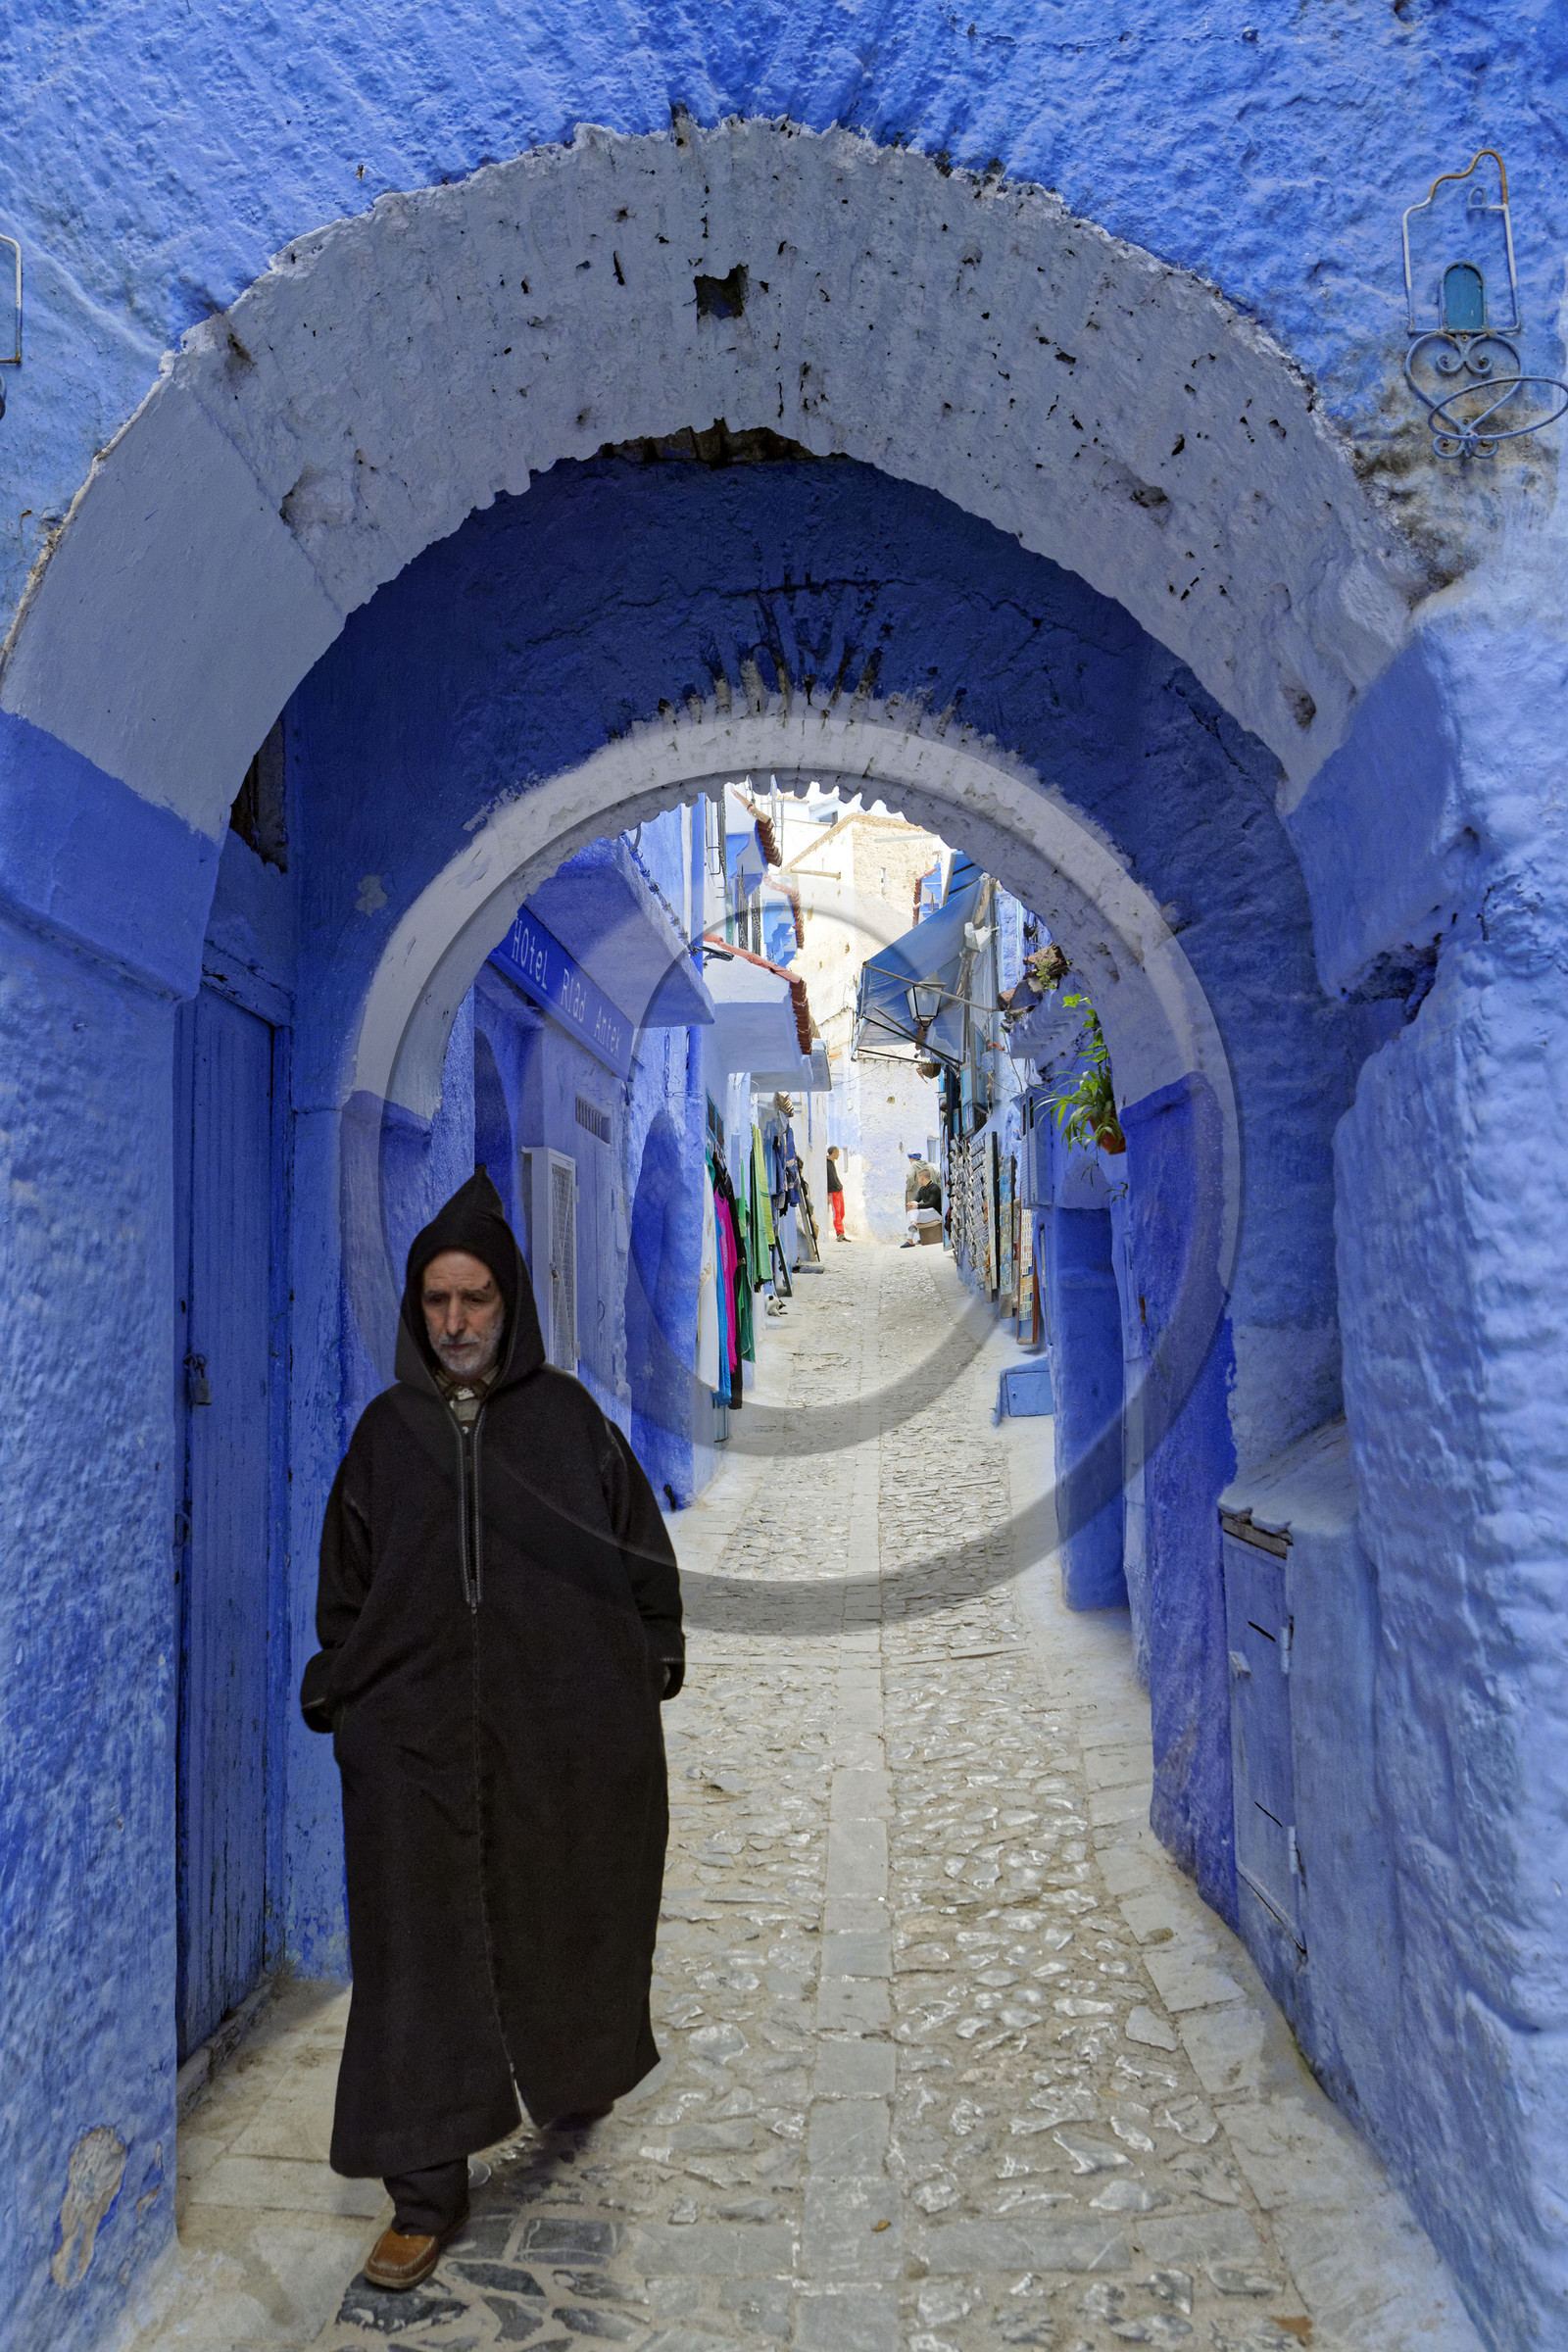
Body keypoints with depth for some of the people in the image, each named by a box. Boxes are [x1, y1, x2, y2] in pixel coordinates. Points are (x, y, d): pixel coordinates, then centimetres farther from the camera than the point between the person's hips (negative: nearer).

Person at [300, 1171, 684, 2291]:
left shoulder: (568, 1415, -1)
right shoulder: (388, 1428, 4)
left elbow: (640, 1548, 4)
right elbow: (347, 1581, 9)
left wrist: (648, 1665, 0)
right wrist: (340, 1695, 3)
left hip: (562, 1723, 0)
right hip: (417, 1730, 1)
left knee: (565, 1915, 15)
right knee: (421, 1950, 2)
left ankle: (579, 2073, 45)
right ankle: (429, 2191, 14)